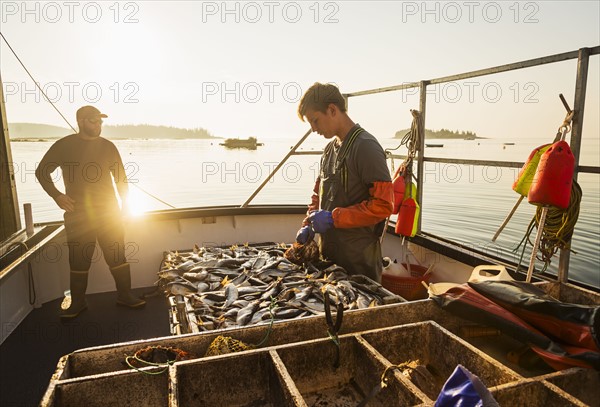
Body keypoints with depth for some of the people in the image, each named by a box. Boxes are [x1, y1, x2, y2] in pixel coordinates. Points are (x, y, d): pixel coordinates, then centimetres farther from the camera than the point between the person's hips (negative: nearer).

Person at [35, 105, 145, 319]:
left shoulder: (107, 146, 6)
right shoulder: (64, 145, 1)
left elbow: (120, 177, 10)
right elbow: (41, 171, 8)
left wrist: (125, 204, 3)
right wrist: (56, 195, -5)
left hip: (108, 211, 1)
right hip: (77, 213, -1)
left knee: (117, 254, 2)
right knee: (79, 259, 6)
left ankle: (125, 295, 13)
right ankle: (78, 302, 19)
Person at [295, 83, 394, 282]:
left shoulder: (366, 146, -14)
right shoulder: (330, 149, 11)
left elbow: (383, 205, -21)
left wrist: (332, 217, -20)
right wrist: (309, 225, 3)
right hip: (328, 253, 8)